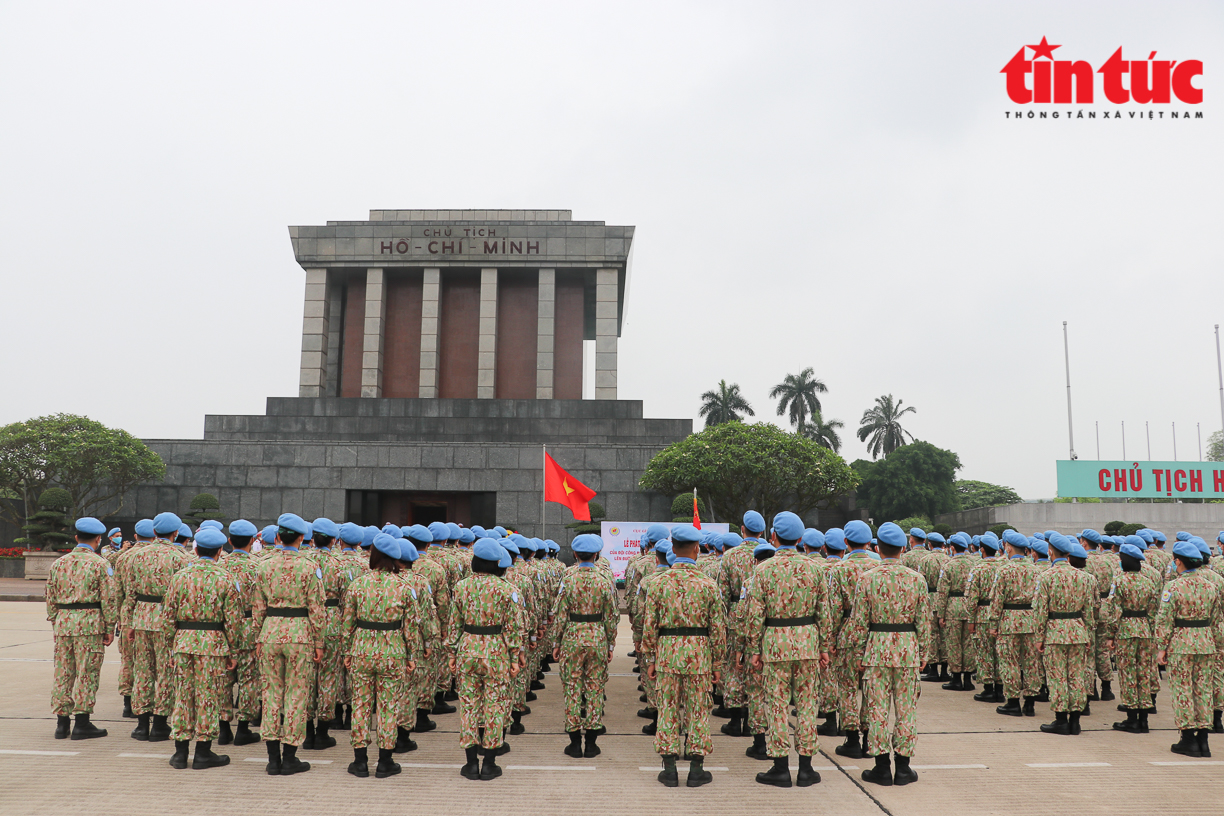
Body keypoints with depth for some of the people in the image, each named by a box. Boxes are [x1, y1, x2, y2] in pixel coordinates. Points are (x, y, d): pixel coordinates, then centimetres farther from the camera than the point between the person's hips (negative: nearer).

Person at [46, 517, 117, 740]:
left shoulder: (58, 563, 11)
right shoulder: (100, 564, -5)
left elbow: (50, 597, 14)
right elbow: (108, 598, -8)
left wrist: (55, 624, 21)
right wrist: (110, 628, -2)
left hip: (63, 623, 5)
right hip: (90, 623, -5)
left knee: (63, 672, 11)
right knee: (87, 673, 0)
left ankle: (62, 723, 15)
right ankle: (82, 723, 3)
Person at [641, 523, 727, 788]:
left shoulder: (659, 582, -2)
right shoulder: (707, 584, -4)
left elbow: (649, 624, -1)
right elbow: (718, 627, -3)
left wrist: (650, 659, 7)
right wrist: (717, 662, 5)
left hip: (667, 651, 1)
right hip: (699, 654, -1)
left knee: (668, 709, 8)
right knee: (698, 710, 8)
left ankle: (669, 769, 12)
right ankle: (696, 770, 13)